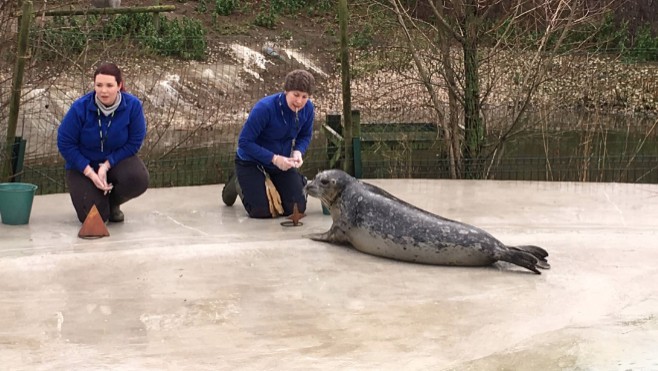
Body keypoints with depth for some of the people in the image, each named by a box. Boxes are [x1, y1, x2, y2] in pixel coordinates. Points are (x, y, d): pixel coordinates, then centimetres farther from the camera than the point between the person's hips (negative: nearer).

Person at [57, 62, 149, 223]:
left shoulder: (133, 105, -19)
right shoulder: (80, 107, -21)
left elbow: (134, 142, -13)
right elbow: (65, 143, -14)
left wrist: (106, 166, -22)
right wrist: (90, 173, -21)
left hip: (116, 160, 1)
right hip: (84, 166, -1)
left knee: (138, 179, -32)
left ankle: (113, 203, 3)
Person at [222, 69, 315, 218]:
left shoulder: (308, 109, -16)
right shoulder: (264, 108, -32)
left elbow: (305, 136, 1)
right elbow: (244, 141, -28)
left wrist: (298, 152, -21)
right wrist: (274, 158, -34)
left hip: (282, 162, 5)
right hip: (251, 162, -4)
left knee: (297, 208, -5)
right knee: (261, 211, -13)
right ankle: (239, 184, 18)